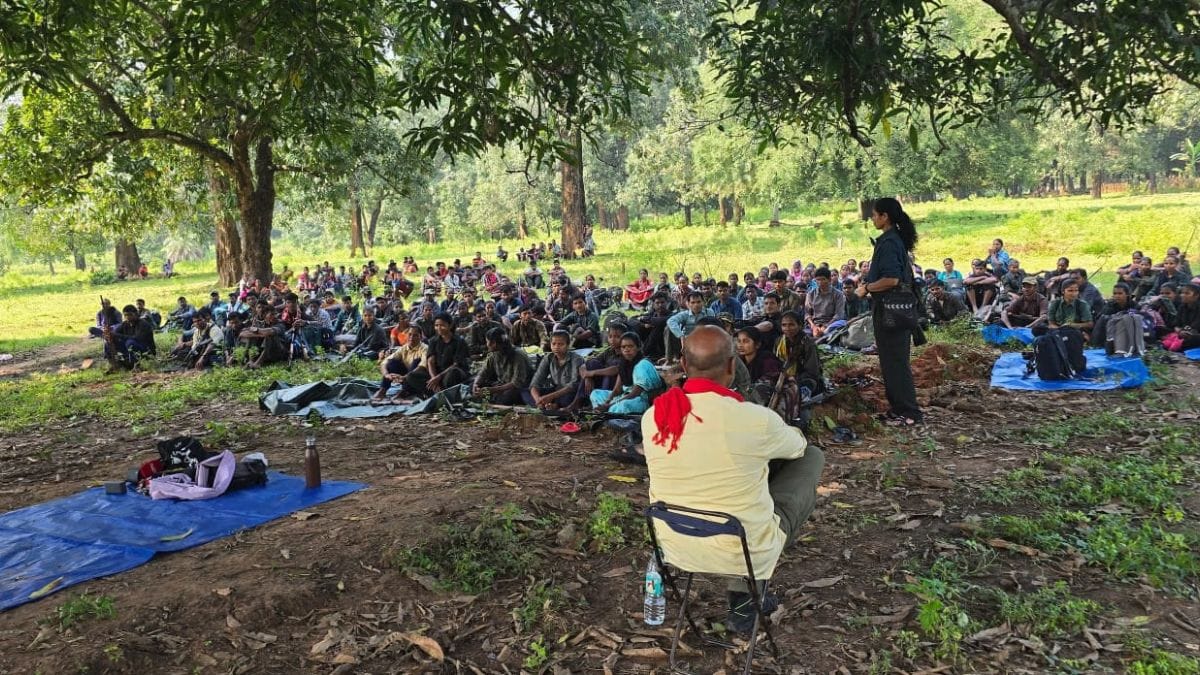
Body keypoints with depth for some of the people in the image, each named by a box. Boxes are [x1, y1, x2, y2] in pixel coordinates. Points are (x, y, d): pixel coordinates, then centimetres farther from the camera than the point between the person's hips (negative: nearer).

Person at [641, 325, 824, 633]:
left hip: (675, 548, 5)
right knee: (811, 457, 11)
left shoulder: (652, 417, -9)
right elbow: (797, 445, 1)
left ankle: (743, 598, 29)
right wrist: (784, 433, 24)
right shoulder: (755, 419, -23)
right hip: (743, 553, -5)